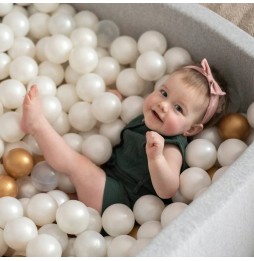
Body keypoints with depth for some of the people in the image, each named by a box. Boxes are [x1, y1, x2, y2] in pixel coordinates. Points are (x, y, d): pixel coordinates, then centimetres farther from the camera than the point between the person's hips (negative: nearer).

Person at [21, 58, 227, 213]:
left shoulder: (171, 148, -20)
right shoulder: (145, 120, 6)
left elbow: (167, 191, -33)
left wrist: (156, 158, -50)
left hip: (114, 197, -9)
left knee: (72, 160, -20)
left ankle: (36, 122, -11)